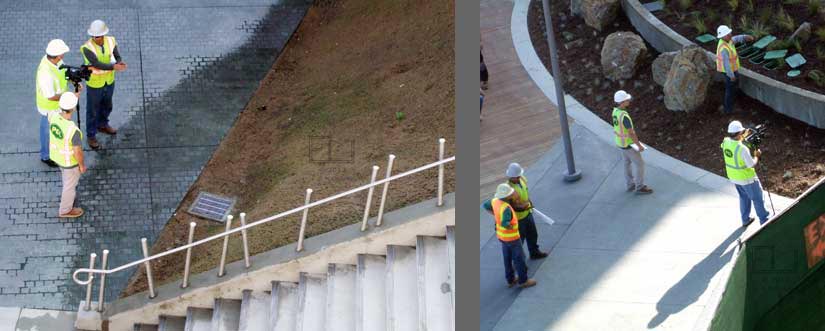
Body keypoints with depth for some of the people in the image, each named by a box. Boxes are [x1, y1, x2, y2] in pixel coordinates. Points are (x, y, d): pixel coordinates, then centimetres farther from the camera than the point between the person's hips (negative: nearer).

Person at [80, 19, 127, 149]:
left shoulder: (111, 41, -15)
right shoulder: (87, 48, -30)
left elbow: (117, 57, -15)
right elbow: (97, 64, -37)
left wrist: (119, 62, -39)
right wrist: (114, 67, -48)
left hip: (109, 81, 5)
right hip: (94, 84, -5)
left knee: (107, 106, 27)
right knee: (93, 111, 13)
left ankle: (102, 125, 54)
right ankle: (91, 136, 32)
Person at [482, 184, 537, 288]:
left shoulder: (495, 201, -10)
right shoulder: (506, 208, -36)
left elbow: (486, 205, 10)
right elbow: (505, 224, -45)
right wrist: (511, 226, -24)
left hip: (501, 236, 8)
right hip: (512, 237, -8)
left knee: (507, 258, 22)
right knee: (519, 259, 11)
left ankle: (510, 280, 36)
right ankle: (523, 280, 26)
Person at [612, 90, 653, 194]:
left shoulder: (615, 111, -7)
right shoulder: (625, 117, -38)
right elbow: (631, 133, -31)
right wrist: (639, 146, -17)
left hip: (620, 141, 8)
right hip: (627, 144, -8)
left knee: (628, 163, 23)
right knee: (640, 164, 7)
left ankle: (631, 185, 36)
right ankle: (640, 187, 19)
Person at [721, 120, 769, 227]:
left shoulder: (726, 142, -12)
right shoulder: (742, 148, -34)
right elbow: (751, 164, -24)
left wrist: (744, 136, 9)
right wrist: (757, 156, -7)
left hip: (733, 177, 7)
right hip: (746, 178, -7)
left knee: (744, 197, 27)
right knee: (757, 199, 13)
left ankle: (745, 219, 37)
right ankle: (764, 221, 26)